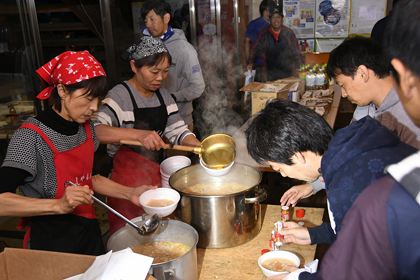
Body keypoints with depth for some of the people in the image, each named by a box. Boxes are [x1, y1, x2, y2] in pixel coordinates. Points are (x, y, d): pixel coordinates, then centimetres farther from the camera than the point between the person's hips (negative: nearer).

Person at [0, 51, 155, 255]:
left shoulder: (85, 127, 1)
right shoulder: (31, 136, -20)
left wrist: (129, 193, 0)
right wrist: (59, 205, -37)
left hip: (89, 233, 7)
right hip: (50, 241, -6)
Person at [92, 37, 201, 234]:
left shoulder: (163, 96, 9)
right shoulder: (119, 95, -14)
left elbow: (177, 131, 7)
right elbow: (95, 130, -29)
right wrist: (138, 134, -41)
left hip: (156, 173, 6)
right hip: (127, 179, -6)